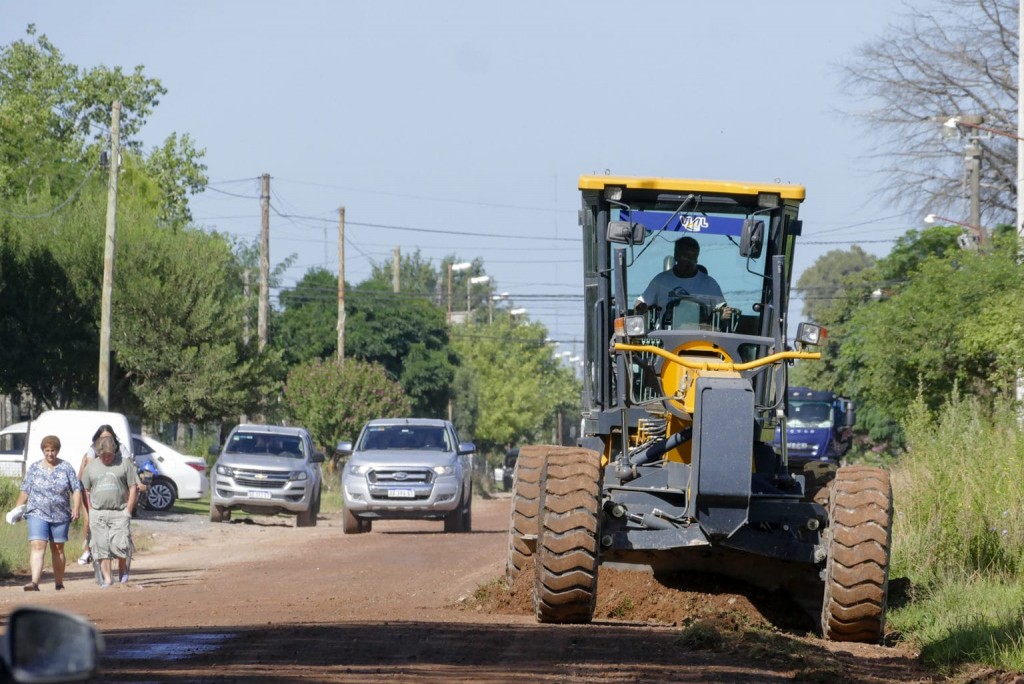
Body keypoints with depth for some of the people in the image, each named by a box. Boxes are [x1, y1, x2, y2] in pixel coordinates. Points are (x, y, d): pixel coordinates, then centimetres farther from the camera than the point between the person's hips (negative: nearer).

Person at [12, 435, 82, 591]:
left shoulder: (66, 467, 4)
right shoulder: (34, 468, 6)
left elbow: (76, 489, 2)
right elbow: (25, 491, 10)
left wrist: (75, 508, -10)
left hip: (60, 515, 1)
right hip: (38, 514, -1)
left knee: (58, 549, 9)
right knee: (37, 546, -16)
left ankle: (59, 583, 18)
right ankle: (34, 582, -26)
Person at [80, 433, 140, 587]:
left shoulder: (125, 463, 3)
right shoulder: (91, 466, 11)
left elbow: (133, 488, 3)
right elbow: (86, 491, 14)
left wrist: (128, 510, -4)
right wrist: (90, 512, 4)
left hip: (119, 512, -3)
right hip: (97, 514, 3)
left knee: (120, 544, -12)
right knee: (101, 547, -1)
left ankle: (123, 572, 11)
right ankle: (106, 579, 5)